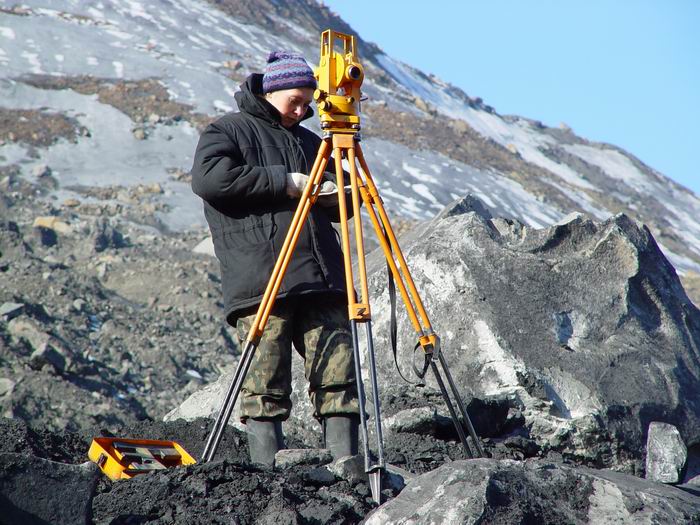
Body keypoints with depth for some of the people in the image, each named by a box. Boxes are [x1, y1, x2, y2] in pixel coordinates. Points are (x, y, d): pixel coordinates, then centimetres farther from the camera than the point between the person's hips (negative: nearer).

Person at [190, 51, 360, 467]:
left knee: (338, 371, -2)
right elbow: (209, 178, -13)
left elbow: (337, 209, 34)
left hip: (322, 278, 6)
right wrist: (283, 182, -11)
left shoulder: (309, 141, 26)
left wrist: (336, 198, 7)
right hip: (260, 283, -6)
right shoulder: (229, 131, 8)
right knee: (266, 381, -8)